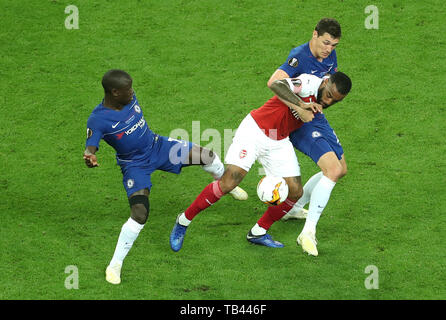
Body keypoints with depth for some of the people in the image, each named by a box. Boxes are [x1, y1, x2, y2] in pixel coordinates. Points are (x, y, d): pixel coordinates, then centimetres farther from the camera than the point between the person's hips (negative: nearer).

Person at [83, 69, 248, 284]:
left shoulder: (130, 98, -9)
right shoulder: (97, 120, -26)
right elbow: (90, 147, -29)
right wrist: (90, 158, -52)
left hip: (156, 146, 6)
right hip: (134, 165, -6)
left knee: (207, 157, 1)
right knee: (139, 214, -22)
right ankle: (114, 266, -5)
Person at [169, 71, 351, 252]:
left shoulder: (321, 99, 0)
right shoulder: (310, 83, -23)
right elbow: (277, 85, -40)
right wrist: (299, 109, -44)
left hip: (279, 142, 8)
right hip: (255, 130, -8)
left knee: (295, 191, -1)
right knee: (229, 182, -17)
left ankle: (258, 233, 17)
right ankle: (184, 221, 0)